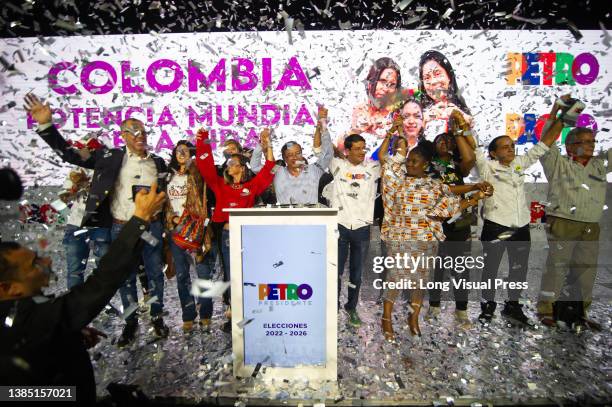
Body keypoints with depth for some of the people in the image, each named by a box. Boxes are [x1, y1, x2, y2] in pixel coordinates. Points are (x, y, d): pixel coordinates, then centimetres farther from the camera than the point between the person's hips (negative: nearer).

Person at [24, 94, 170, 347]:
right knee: (125, 277, 11)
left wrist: (165, 225, 7)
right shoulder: (110, 158, 0)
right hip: (121, 228, 0)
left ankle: (157, 317, 28)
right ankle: (131, 322, 28)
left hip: (151, 227, 1)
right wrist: (45, 125, -7)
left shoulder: (158, 163, 5)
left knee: (155, 273, 10)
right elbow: (69, 154, 2)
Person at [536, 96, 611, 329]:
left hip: (591, 228, 6)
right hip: (563, 224, -6)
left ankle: (579, 312, 19)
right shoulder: (558, 164, 4)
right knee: (557, 266, -8)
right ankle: (546, 309, -2)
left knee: (586, 270, 9)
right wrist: (556, 109, -9)